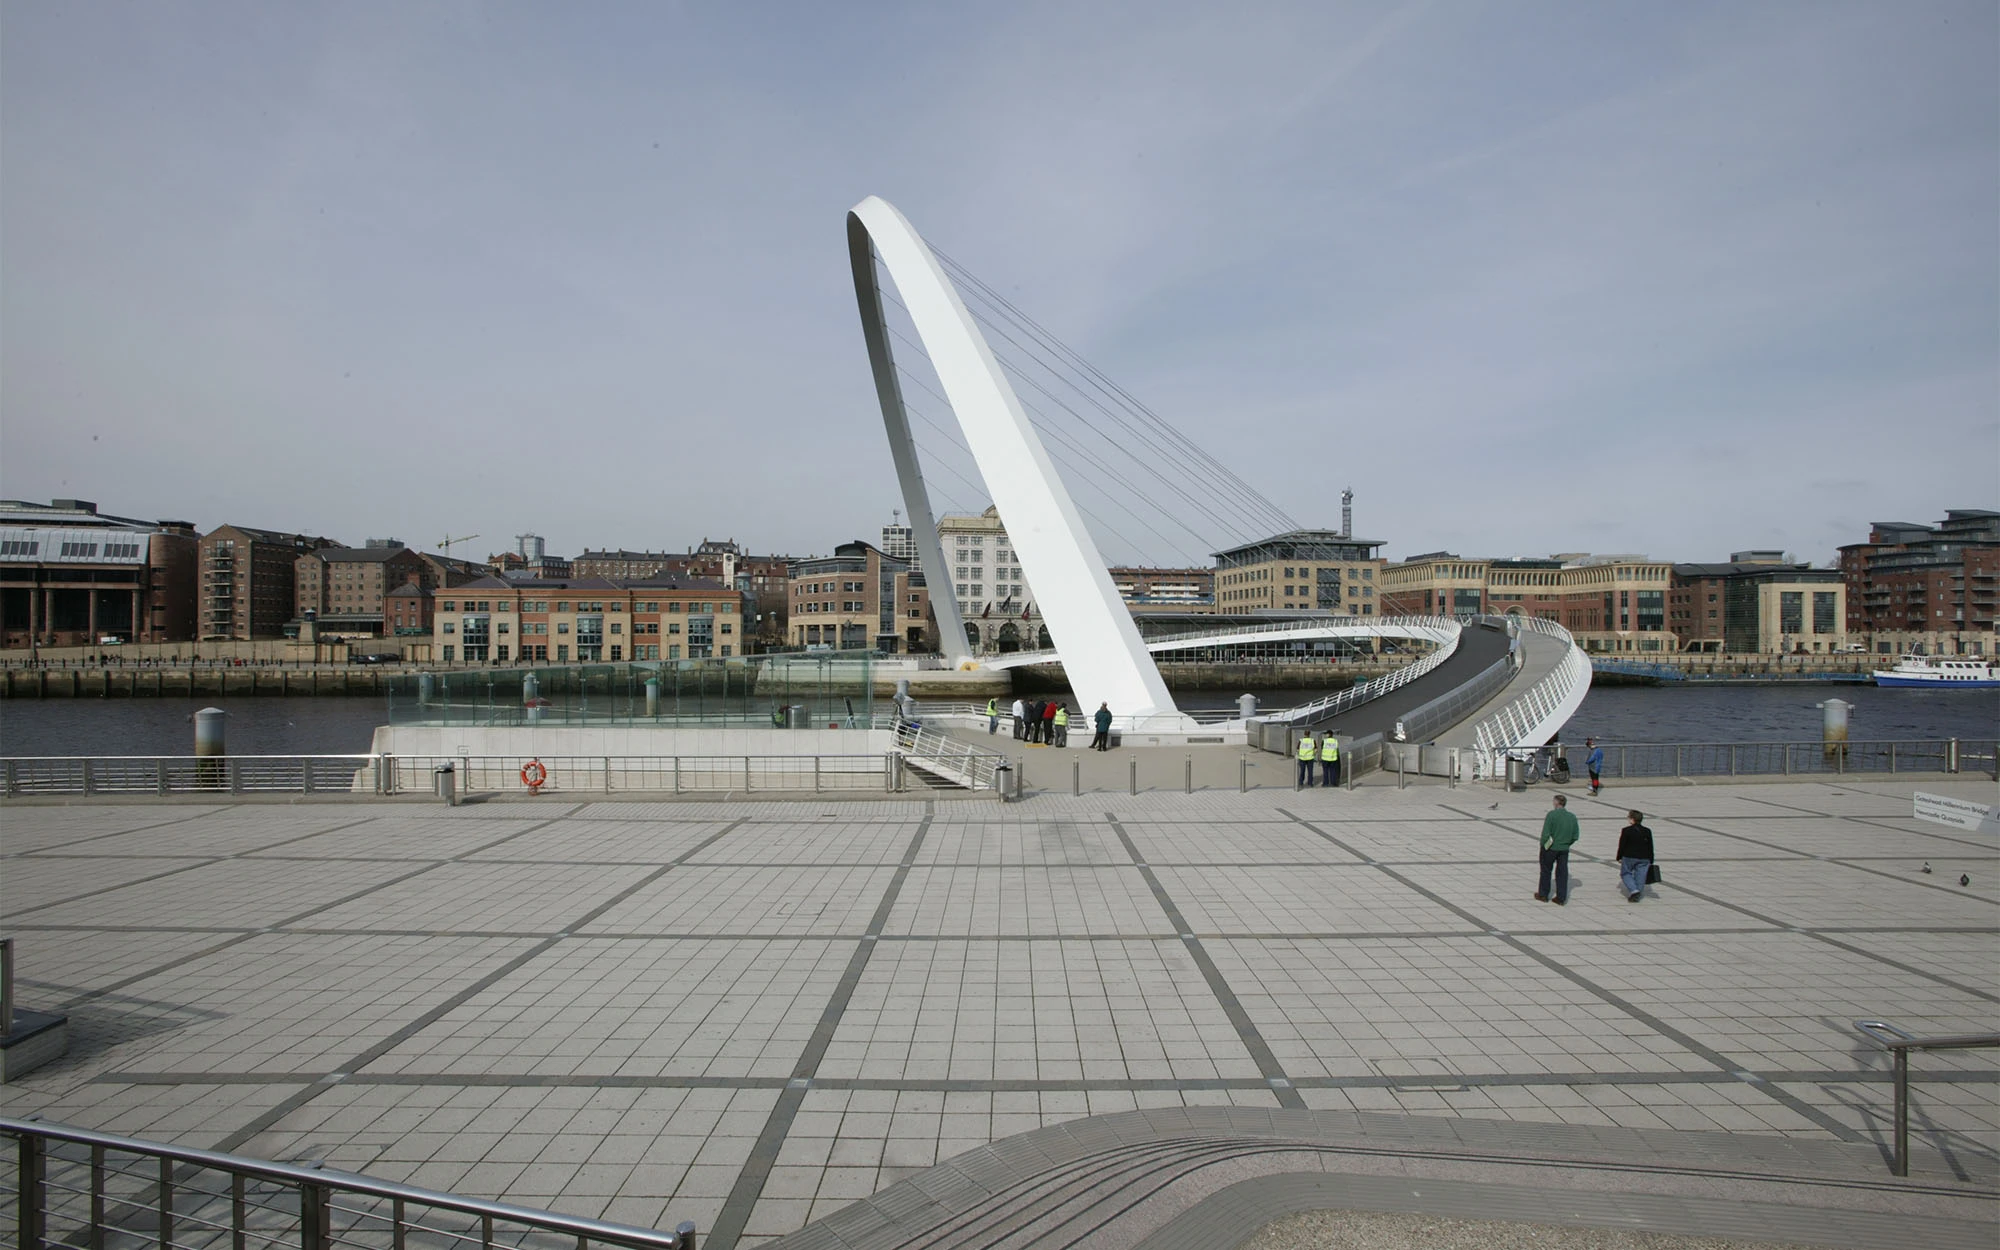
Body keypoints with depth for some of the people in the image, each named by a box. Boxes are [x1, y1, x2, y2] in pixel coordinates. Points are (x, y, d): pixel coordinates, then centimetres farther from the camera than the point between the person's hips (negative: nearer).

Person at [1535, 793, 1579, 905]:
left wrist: (1543, 845, -4)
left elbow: (1545, 834, -18)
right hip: (1564, 850, 4)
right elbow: (1575, 837, 3)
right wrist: (1566, 844, 15)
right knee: (1562, 873, 10)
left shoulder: (1552, 814, -17)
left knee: (1546, 871, 12)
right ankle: (1561, 898, 12)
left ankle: (1543, 895, 22)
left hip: (1550, 848, -4)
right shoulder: (1572, 817, 0)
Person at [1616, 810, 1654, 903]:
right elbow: (1650, 848, 8)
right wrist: (1650, 862, 14)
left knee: (1625, 874, 10)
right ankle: (1637, 895, 9)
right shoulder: (1647, 831, 4)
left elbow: (1621, 845, -7)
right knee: (1640, 877, 9)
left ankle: (1634, 890, -9)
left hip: (1629, 857, -4)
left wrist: (1619, 858, 5)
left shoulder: (1626, 831, -10)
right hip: (1644, 859, 4)